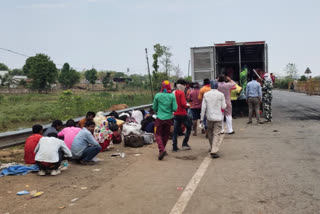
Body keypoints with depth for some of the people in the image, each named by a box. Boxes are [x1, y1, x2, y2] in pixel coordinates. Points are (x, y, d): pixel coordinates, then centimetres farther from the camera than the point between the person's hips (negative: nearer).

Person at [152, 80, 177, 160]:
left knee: (158, 134, 5)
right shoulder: (172, 96, -7)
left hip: (160, 118, -2)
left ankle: (161, 149, -16)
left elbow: (154, 108, 1)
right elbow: (175, 109, -7)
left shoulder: (157, 95, -7)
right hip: (168, 118, 2)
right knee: (166, 135, 17)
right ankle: (162, 150, 28)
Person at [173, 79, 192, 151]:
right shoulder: (181, 93, -13)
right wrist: (186, 106, -1)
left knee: (175, 131, 8)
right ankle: (185, 144, 10)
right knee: (189, 127, 12)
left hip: (175, 114, 6)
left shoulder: (174, 93, 7)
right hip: (182, 114, -6)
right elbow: (183, 104, -20)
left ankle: (174, 147, 9)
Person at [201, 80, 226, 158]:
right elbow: (223, 106, -3)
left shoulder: (206, 94, -1)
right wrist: (225, 102, 18)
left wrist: (202, 118, 3)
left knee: (210, 133, 18)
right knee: (216, 134, -3)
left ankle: (212, 148, 32)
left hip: (209, 117, 2)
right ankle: (214, 151, -13)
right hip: (218, 117, -2)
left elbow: (203, 107, -2)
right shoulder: (221, 95, -6)